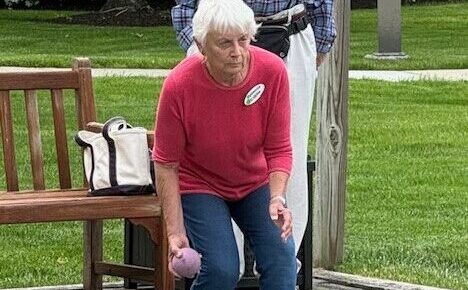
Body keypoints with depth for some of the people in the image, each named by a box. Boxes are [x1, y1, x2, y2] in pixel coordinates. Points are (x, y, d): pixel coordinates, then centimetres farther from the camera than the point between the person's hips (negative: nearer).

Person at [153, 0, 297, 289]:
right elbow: (166, 164, -18)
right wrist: (175, 232, -22)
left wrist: (277, 198, -29)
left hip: (256, 182, 3)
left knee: (281, 260, -15)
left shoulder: (273, 71, -22)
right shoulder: (178, 86, -27)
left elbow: (278, 149, -12)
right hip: (200, 185, -3)